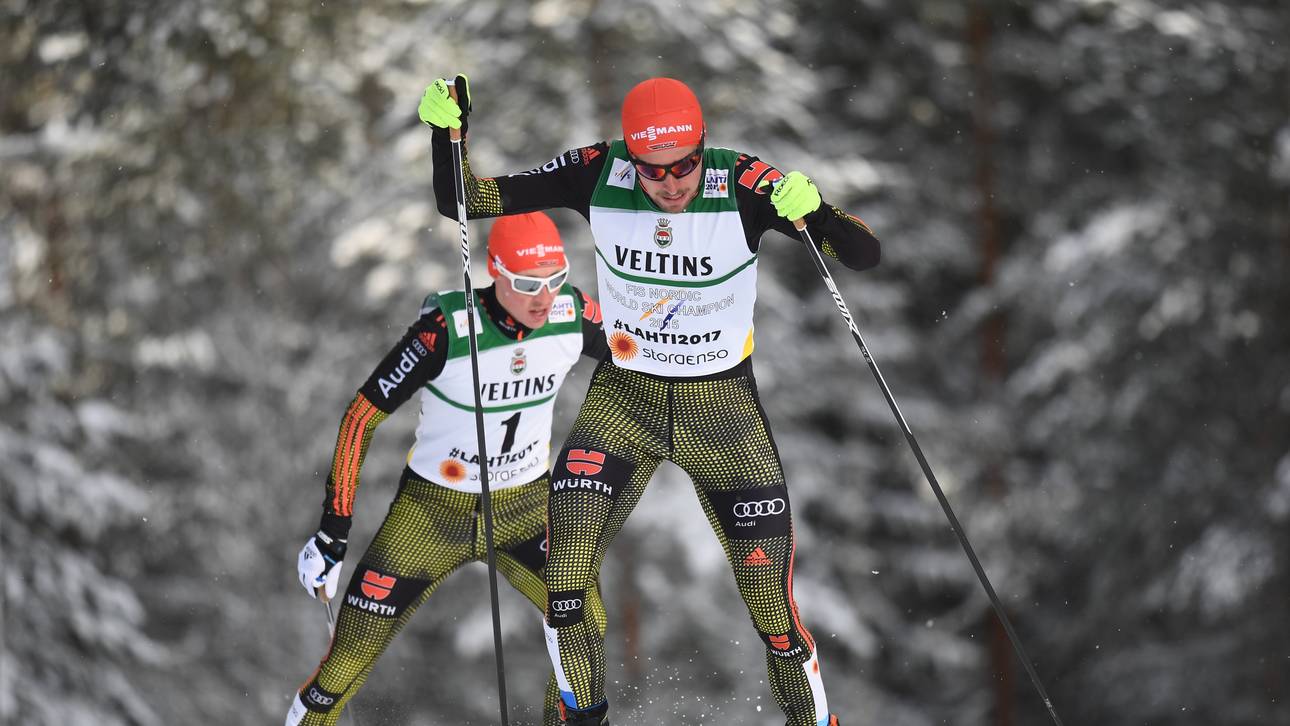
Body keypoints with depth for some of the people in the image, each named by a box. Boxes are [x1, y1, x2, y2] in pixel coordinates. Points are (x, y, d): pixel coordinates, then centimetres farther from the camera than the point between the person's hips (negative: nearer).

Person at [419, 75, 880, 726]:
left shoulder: (743, 184, -20)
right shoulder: (599, 175, -15)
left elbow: (864, 255, -21)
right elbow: (463, 202, -8)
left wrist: (812, 211, -41)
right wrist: (446, 133, -26)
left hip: (722, 404, -1)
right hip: (623, 397, 1)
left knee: (774, 614, -3)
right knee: (563, 574, -16)